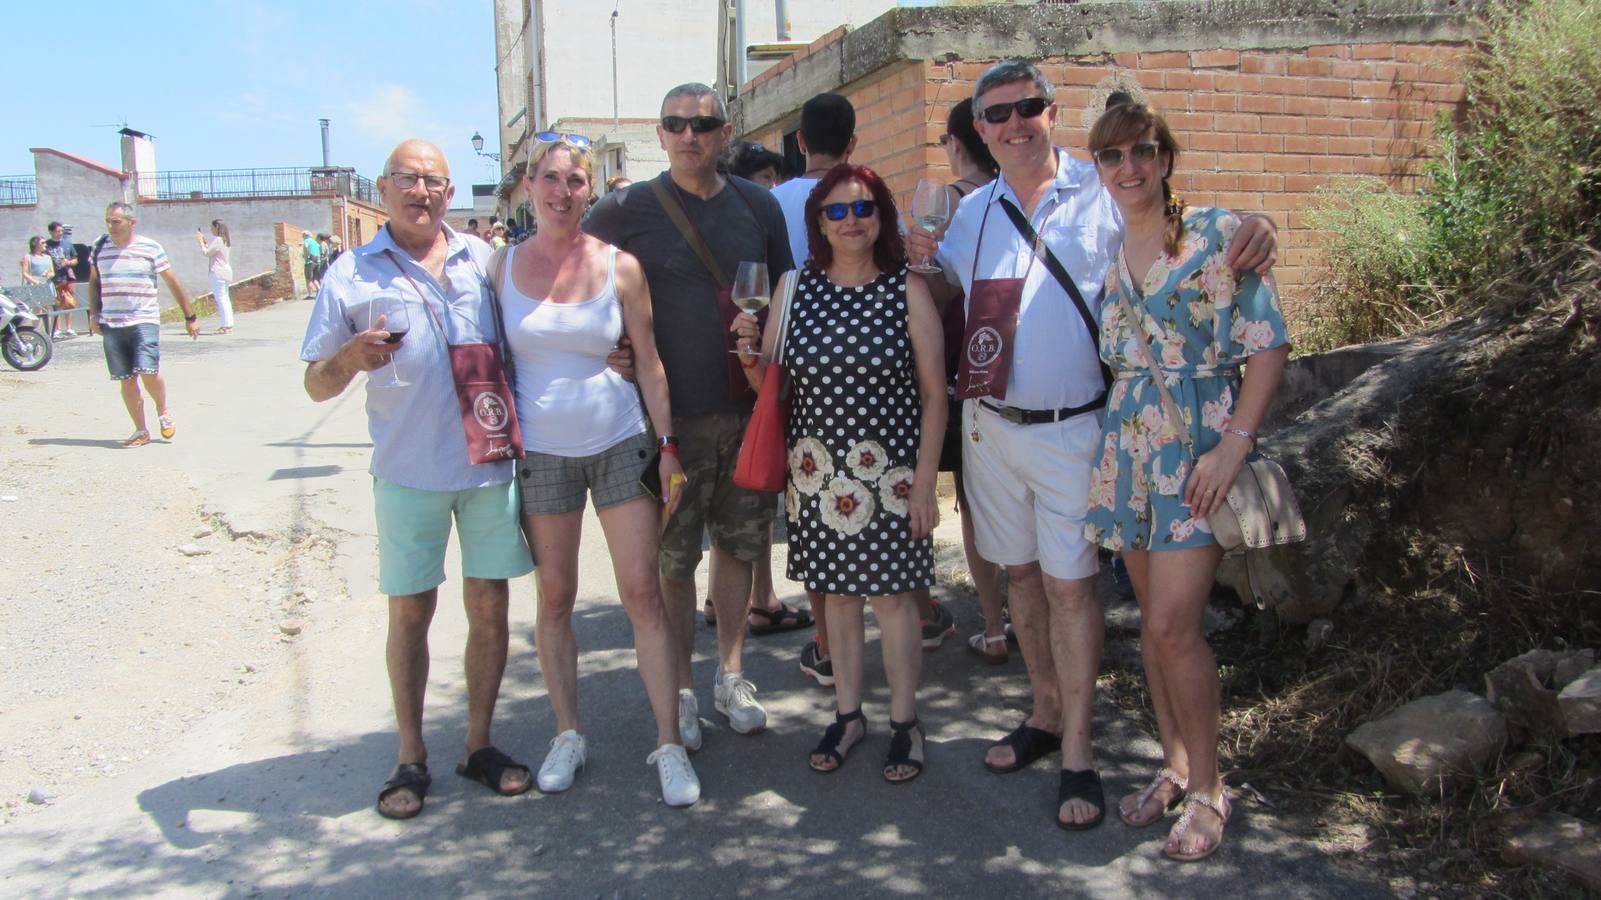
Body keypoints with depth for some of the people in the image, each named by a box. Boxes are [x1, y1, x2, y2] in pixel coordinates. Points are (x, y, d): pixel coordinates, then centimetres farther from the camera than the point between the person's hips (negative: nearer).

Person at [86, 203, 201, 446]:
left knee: (148, 371, -18)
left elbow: (173, 283, 5)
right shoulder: (100, 247, 8)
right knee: (126, 380, 3)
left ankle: (163, 412, 11)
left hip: (145, 320, -3)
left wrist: (190, 317, 6)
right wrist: (94, 314, 8)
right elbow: (94, 282, 21)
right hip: (111, 324, 3)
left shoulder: (150, 248, -1)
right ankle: (140, 431, 15)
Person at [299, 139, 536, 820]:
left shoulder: (484, 259, 7)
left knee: (489, 607, 6)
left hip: (490, 461, 2)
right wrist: (349, 360, -19)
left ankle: (479, 744, 21)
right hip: (408, 472, -1)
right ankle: (411, 757, 19)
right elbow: (316, 384, 2)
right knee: (409, 612, 6)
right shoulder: (352, 274, 2)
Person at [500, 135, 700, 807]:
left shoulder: (619, 266, -1)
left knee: (643, 593, -3)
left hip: (619, 443, -1)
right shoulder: (504, 266, 1)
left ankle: (669, 744, 6)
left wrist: (667, 443, -1)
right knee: (554, 598, 8)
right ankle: (567, 734, 24)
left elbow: (649, 361, 3)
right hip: (539, 450, 1)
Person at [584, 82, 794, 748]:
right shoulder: (625, 211, -3)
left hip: (749, 409, 3)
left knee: (738, 544, 13)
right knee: (674, 559, 4)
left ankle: (731, 675, 28)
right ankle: (680, 689, 19)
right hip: (670, 415, -3)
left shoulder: (758, 206, 7)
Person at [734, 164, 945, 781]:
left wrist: (924, 480, -8)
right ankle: (848, 714, 28)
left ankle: (904, 723, 19)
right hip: (818, 469, 3)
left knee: (892, 592, 3)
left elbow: (934, 394, -4)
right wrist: (751, 354, -11)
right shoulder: (794, 289, 4)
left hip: (889, 470, -3)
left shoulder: (907, 291, -3)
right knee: (837, 592, 12)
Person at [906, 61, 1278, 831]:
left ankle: (1077, 753, 9)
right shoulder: (972, 213, 9)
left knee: (1070, 585, -2)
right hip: (988, 425, 5)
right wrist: (918, 257, 0)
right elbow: (946, 291, 21)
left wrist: (1250, 230, -22)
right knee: (1020, 573, 15)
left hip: (1072, 429, -5)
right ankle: (1046, 712, 32)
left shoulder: (1104, 195, -4)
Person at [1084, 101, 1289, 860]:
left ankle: (1206, 788, 8)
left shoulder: (1217, 235, -5)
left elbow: (1268, 346, -7)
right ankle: (1174, 764, 26)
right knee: (1153, 618, 11)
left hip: (1198, 447, -5)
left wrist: (1235, 443, -15)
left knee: (1172, 624, -10)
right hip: (1126, 446, 5)